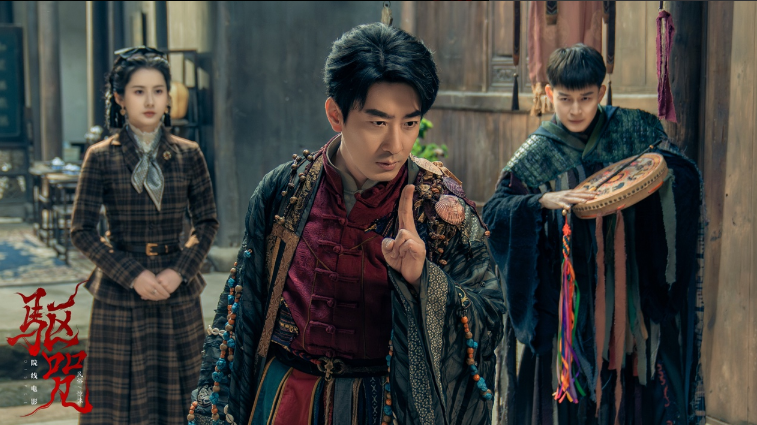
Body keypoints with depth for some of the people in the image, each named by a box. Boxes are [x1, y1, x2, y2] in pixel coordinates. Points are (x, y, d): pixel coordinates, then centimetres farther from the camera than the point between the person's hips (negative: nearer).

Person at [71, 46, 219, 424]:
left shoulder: (188, 155, 3)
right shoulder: (101, 158, -3)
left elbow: (207, 222, 7)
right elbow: (81, 231, -3)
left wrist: (179, 271, -8)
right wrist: (132, 275, -13)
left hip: (177, 294, 2)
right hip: (119, 295, -2)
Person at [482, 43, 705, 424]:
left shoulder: (632, 129, 2)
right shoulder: (537, 153, -3)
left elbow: (688, 176, 3)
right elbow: (493, 211, -9)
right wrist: (544, 201, -24)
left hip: (625, 289, 1)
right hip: (565, 295, -1)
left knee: (625, 387, 4)